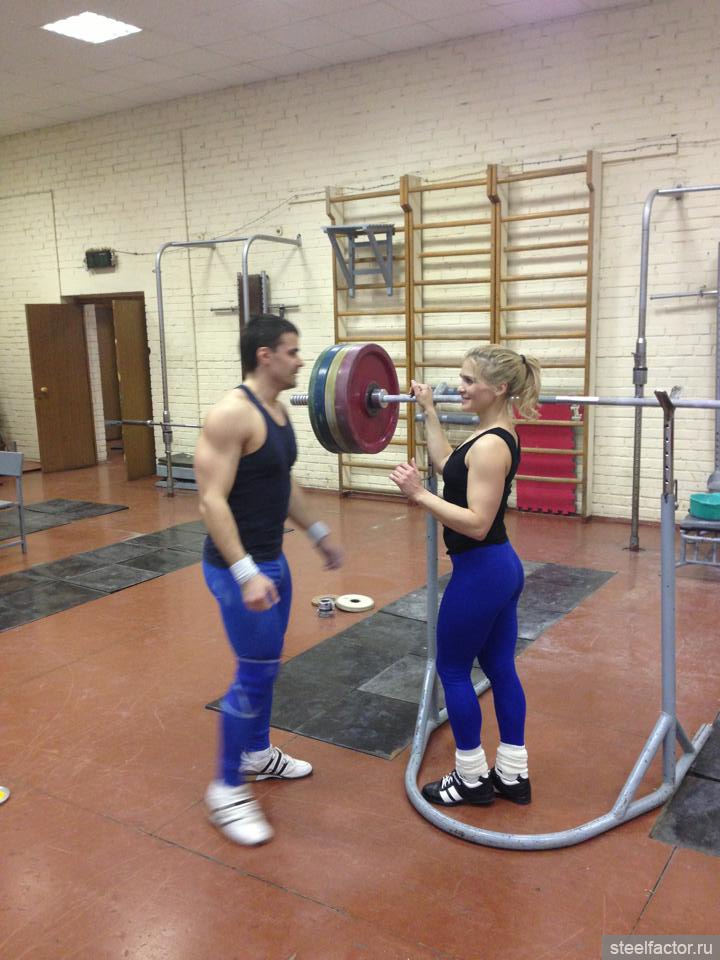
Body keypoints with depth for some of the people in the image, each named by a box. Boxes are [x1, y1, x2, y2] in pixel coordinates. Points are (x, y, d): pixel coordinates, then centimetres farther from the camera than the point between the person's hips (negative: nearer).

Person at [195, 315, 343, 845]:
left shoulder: (278, 410, 8)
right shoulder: (232, 414, -22)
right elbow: (212, 501, -25)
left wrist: (320, 533, 23)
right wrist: (246, 573, -30)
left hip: (272, 559, 10)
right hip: (240, 567, -9)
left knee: (266, 665, 20)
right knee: (255, 673, -3)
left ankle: (258, 753, 39)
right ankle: (227, 789, 13)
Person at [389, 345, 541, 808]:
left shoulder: (490, 446, -23)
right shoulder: (497, 433, 6)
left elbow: (477, 523, -26)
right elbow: (448, 465, 20)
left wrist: (419, 495, -27)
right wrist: (429, 412, 23)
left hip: (480, 571, -10)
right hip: (501, 566, 10)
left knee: (453, 670, 7)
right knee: (500, 668, 16)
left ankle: (472, 778, 22)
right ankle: (513, 775, 28)